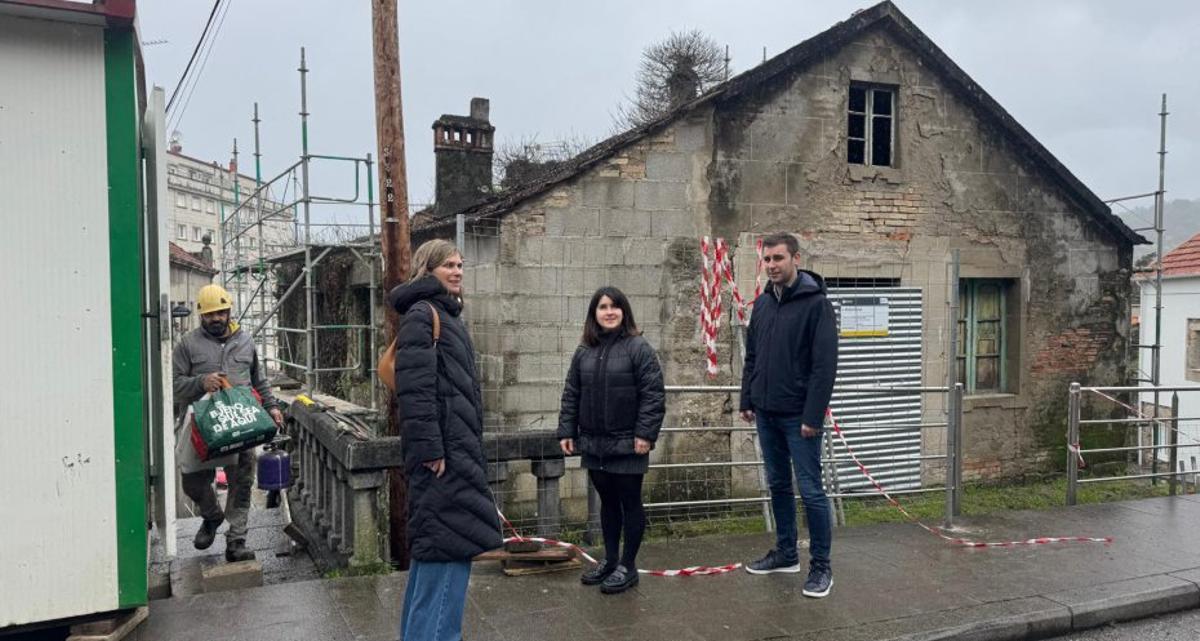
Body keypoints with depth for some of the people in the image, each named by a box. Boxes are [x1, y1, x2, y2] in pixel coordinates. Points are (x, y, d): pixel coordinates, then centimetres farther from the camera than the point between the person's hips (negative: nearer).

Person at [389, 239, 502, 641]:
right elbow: (414, 388, -20)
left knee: (435, 549, 15)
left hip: (457, 448, 10)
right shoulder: (422, 315, -11)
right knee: (450, 548, -9)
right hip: (444, 452, -10)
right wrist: (430, 449, -23)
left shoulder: (446, 315, 19)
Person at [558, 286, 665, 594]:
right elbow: (571, 395, 12)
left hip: (627, 444, -5)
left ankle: (628, 566, 16)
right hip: (594, 443, 5)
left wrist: (645, 433, -17)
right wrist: (566, 431, 5)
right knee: (607, 502, 16)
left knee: (630, 503, 5)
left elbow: (652, 395, -12)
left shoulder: (638, 347, -8)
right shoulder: (584, 352, 9)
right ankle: (610, 560, 29)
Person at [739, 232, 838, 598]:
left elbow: (825, 364, -16)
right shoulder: (762, 304, 10)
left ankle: (821, 567, 10)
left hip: (799, 416, -7)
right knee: (778, 486, 15)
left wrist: (814, 415, -19)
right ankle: (785, 553, 28)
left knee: (811, 491, -1)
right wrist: (747, 400, 11)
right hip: (766, 414, 7)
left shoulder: (816, 303, -11)